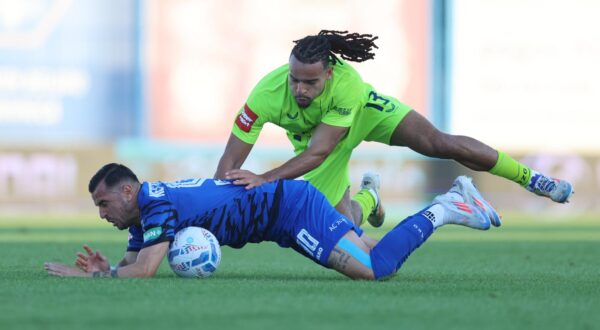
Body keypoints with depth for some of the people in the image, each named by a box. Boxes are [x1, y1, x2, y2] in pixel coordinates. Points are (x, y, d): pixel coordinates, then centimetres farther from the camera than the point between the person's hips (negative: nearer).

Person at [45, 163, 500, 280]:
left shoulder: (159, 205, -21)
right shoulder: (143, 211, 7)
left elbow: (145, 270, -31)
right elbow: (133, 262, 15)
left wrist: (90, 276, -22)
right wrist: (107, 267, -7)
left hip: (291, 207, -9)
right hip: (287, 203, 9)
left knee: (374, 270, -22)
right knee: (381, 264, 12)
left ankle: (442, 211, -7)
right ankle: (450, 201, 20)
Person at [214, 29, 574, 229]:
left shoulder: (347, 81, -43)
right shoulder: (266, 95, -42)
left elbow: (318, 153, -43)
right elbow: (230, 163, -37)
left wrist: (265, 179, -54)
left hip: (362, 109, -2)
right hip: (313, 136, 2)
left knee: (440, 143, -15)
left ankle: (529, 177, 2)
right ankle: (366, 197, 37)